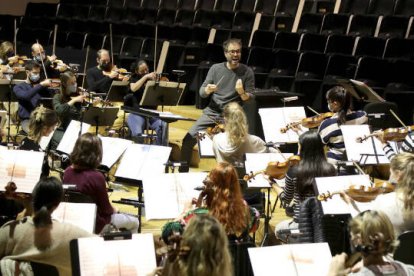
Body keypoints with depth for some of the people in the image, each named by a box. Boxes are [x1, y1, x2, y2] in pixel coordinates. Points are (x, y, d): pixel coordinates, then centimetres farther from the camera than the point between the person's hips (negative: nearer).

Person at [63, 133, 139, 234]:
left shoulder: (68, 172, -9)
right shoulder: (96, 177, -28)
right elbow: (106, 210, -17)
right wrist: (113, 210, 7)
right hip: (95, 225, -7)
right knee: (134, 222, 16)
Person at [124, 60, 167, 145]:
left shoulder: (152, 80, 12)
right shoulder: (134, 79, 7)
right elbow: (133, 88, -17)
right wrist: (145, 77, -22)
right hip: (137, 113, -2)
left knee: (163, 126, -30)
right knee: (137, 133, -31)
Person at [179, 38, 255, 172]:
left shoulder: (247, 72, -1)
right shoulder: (216, 68, 5)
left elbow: (250, 99, -1)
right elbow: (201, 92, 7)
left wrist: (242, 93, -23)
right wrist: (208, 90, -17)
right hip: (212, 112, 2)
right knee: (188, 139, -9)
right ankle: (183, 172, 7)